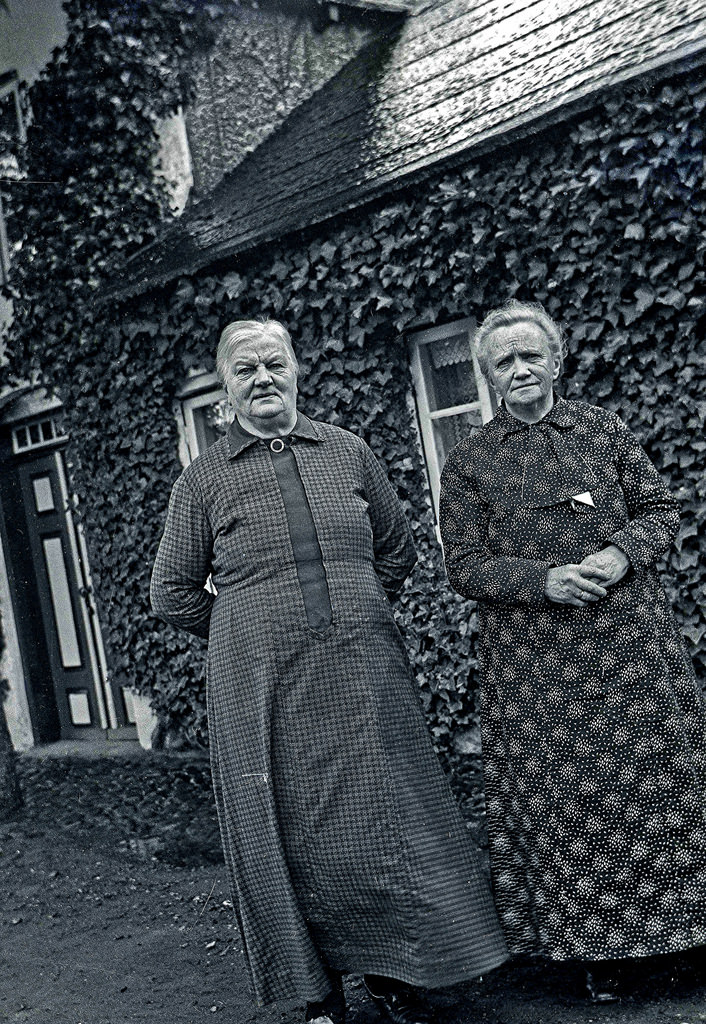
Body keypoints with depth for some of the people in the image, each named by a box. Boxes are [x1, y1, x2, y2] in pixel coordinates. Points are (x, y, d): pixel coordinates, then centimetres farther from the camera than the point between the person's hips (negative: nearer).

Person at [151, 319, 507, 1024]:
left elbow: (396, 549, 20)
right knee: (294, 838, 5)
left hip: (364, 678, 2)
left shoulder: (349, 453, 9)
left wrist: (357, 615, 13)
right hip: (264, 691, -2)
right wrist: (256, 634, 6)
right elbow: (172, 594, 9)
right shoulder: (203, 479, 3)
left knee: (385, 822, 6)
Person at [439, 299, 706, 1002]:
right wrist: (545, 580, -15)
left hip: (631, 641, 1)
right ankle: (594, 943, 19)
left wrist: (621, 553, -11)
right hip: (534, 662, -1)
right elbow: (464, 564, 0)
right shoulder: (468, 462, 4)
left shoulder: (603, 429, 8)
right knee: (563, 793, 4)